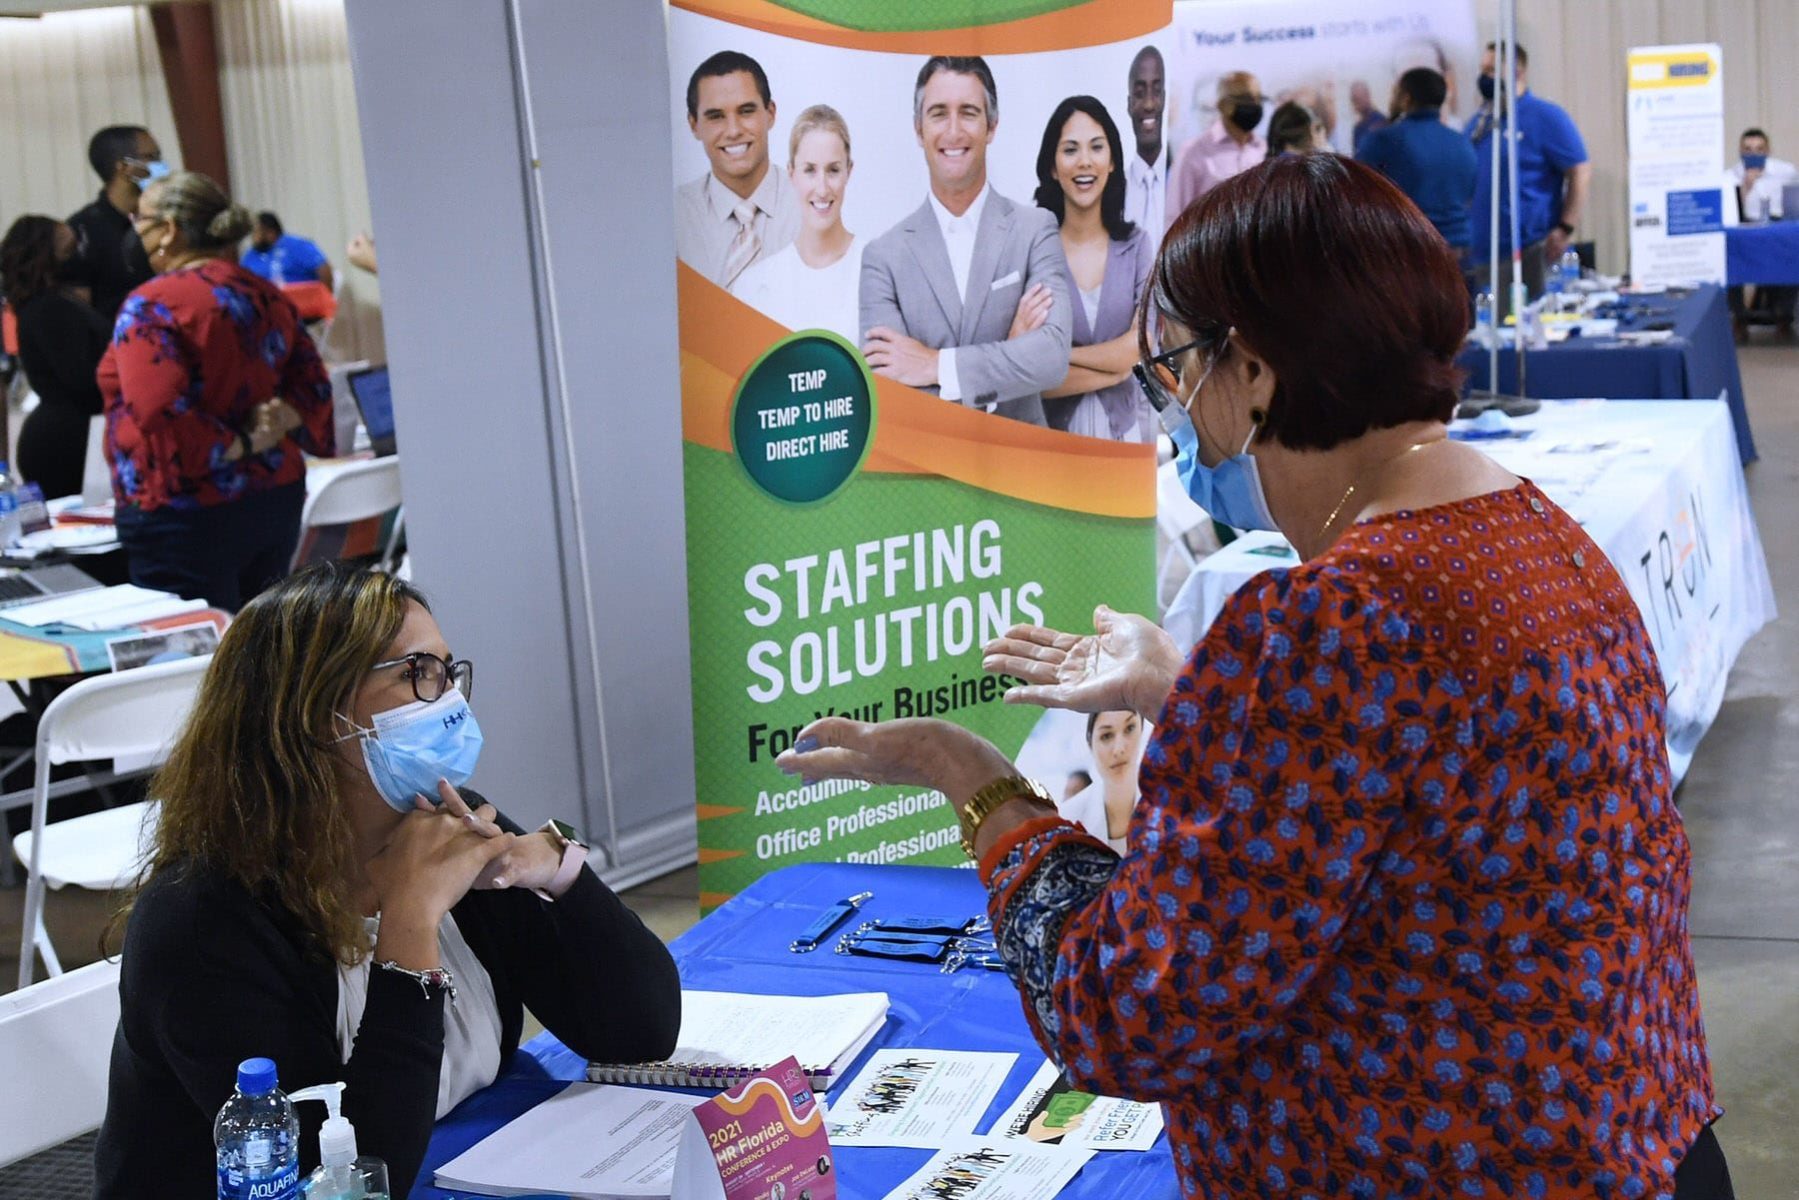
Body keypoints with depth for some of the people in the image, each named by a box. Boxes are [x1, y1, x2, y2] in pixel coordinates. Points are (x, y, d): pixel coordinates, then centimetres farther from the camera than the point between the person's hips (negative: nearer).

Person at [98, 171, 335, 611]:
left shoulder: (151, 306, -13)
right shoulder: (267, 296, 9)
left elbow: (161, 414, -23)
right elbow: (313, 387, 7)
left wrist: (242, 444, -12)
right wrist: (276, 421, -8)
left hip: (187, 521, -7)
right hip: (276, 502, 8)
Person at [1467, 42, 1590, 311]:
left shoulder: (1546, 117, -3)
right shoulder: (1477, 122, 16)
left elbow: (1580, 172, -8)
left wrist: (1565, 229, -16)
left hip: (1529, 249, -7)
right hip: (1480, 253, 7)